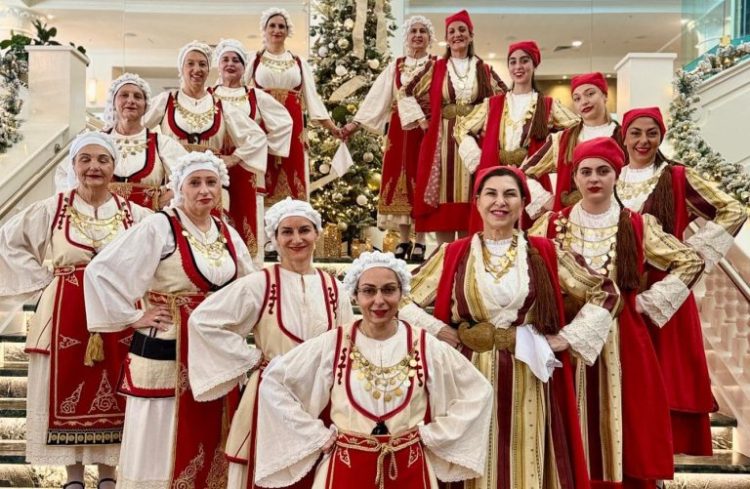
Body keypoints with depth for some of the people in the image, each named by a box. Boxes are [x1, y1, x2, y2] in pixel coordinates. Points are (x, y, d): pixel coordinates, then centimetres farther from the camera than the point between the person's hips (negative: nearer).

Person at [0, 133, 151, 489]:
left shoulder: (135, 214, 2)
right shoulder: (52, 209, 2)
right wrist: (42, 278, 0)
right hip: (65, 316, 0)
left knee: (111, 395, 7)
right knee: (68, 394, 6)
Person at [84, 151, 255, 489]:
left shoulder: (228, 234, 8)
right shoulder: (158, 228, -10)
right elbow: (100, 272, -15)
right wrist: (134, 318, -12)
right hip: (167, 351, -5)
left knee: (209, 439, 15)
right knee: (165, 442, 4)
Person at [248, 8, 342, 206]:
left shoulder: (299, 62, 14)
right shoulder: (253, 60, 8)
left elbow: (311, 95, 12)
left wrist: (331, 126, 4)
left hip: (292, 127, 2)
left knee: (291, 172, 1)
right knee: (262, 180, -3)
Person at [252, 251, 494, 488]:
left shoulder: (426, 346, -6)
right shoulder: (331, 344, -8)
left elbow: (477, 391, 4)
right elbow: (273, 384, -4)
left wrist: (434, 434, -3)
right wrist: (317, 435, -6)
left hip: (409, 470, 1)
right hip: (346, 469, -1)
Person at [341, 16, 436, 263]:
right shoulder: (395, 66, 13)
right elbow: (377, 95, 7)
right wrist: (357, 121, 0)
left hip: (426, 130, -2)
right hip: (400, 129, 3)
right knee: (399, 180, 0)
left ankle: (420, 242, 3)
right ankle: (404, 240, 8)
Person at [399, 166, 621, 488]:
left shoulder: (545, 253, 4)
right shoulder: (453, 255, 2)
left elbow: (605, 293, 8)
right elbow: (403, 302, 3)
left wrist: (566, 338, 0)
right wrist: (443, 333, -7)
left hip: (528, 380, 1)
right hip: (472, 377, 0)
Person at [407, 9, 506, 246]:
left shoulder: (484, 70, 10)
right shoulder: (436, 68, 7)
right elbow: (408, 93, 9)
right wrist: (423, 120, 2)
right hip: (442, 141, -1)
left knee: (469, 197, 2)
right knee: (443, 197, -3)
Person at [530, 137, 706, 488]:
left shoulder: (637, 226, 2)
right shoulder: (553, 224, 3)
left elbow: (691, 262, 5)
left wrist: (645, 301, -2)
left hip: (622, 340, 0)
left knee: (626, 433, 4)